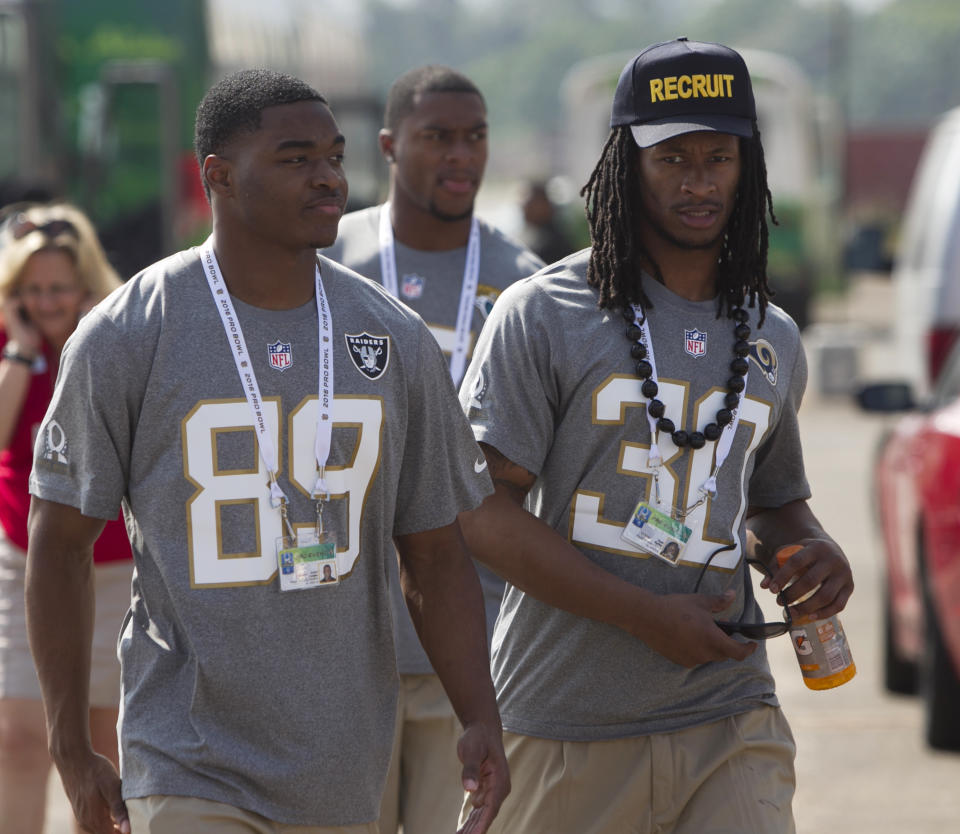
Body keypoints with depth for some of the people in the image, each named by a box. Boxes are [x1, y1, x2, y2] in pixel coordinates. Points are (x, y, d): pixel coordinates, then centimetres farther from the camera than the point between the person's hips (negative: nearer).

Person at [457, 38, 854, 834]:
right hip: (568, 731, -3)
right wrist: (648, 618, -15)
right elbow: (484, 512, -10)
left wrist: (815, 550, 4)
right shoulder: (542, 318, -3)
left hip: (730, 720, 3)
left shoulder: (774, 342, 14)